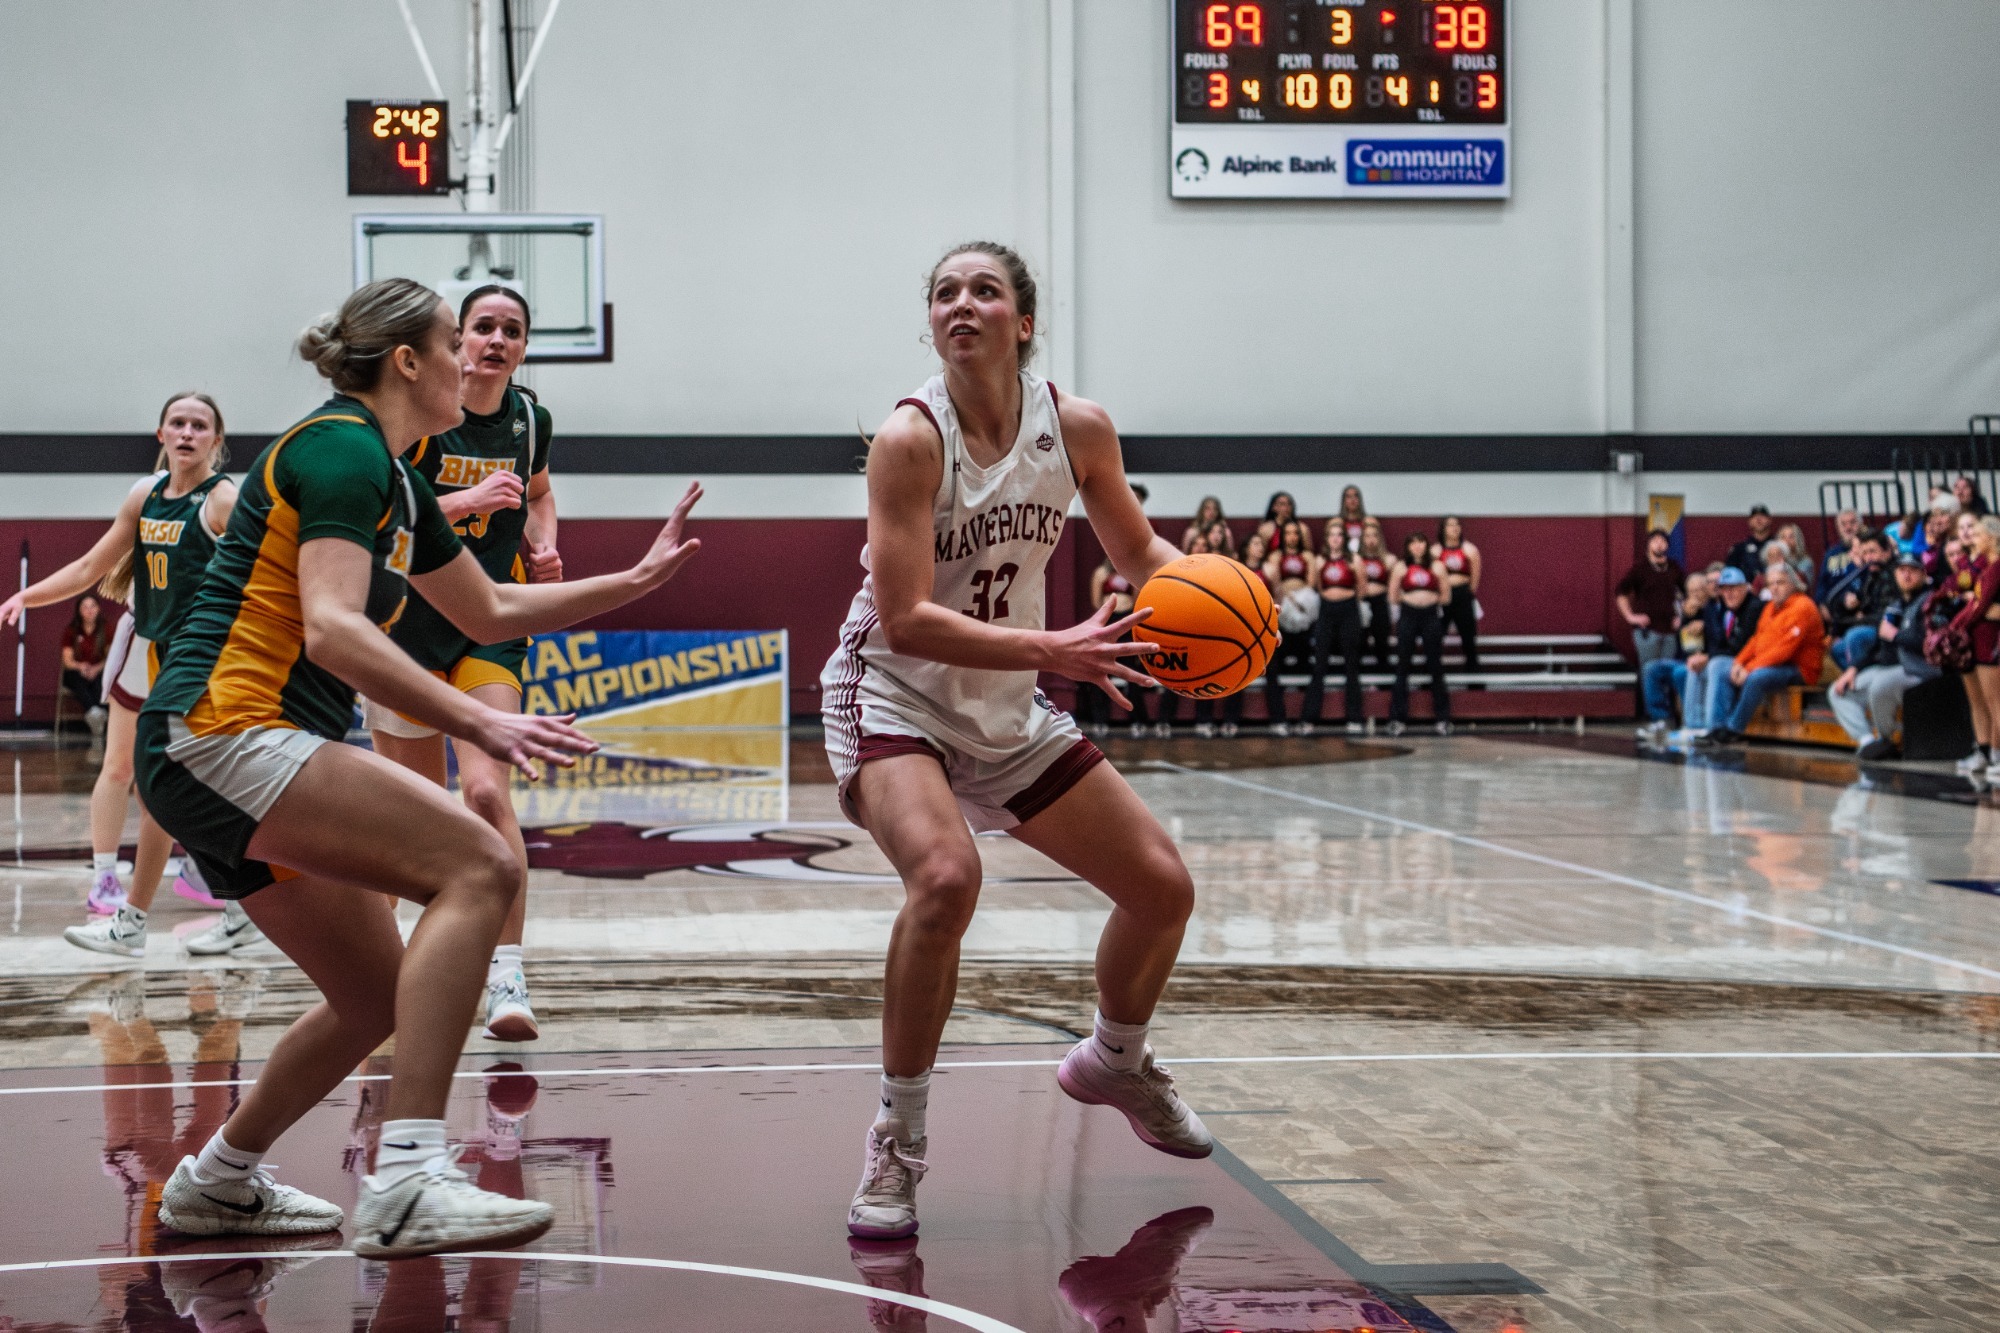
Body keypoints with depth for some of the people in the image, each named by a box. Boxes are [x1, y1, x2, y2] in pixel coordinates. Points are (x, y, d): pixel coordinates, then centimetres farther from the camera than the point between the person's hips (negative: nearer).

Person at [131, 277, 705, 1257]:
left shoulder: (396, 484, 20)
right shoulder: (341, 449, -10)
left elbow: (490, 613, 33)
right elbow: (330, 629, -23)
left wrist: (637, 579, 29)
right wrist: (475, 720, -31)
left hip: (246, 762, 10)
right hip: (220, 734, -10)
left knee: (379, 999, 13)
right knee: (477, 864, -23)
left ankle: (218, 1182, 32)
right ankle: (407, 1181, -28)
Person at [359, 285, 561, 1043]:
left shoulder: (530, 419, 4)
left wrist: (544, 548, 5)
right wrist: (465, 501, -26)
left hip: (491, 625, 1)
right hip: (406, 618, -1)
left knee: (487, 791, -17)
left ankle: (507, 976, -17)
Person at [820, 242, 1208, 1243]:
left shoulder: (1077, 426, -8)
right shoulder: (910, 440, -22)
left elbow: (1136, 547, 10)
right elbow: (906, 619, -27)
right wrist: (1052, 652, -34)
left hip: (1007, 711, 6)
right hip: (895, 699, -6)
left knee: (1162, 888, 8)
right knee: (945, 876, -34)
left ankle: (1114, 1062, 39)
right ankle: (897, 1142, -17)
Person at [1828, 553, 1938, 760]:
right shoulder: (1894, 604, 21)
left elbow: (1927, 642, -23)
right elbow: (1876, 646, 26)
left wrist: (1895, 635, -9)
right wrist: (1853, 669, 13)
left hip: (1918, 669, -10)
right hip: (1887, 666, 10)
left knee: (1880, 685, -37)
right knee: (1839, 692, 2)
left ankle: (1885, 741, -13)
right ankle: (1868, 742, -17)